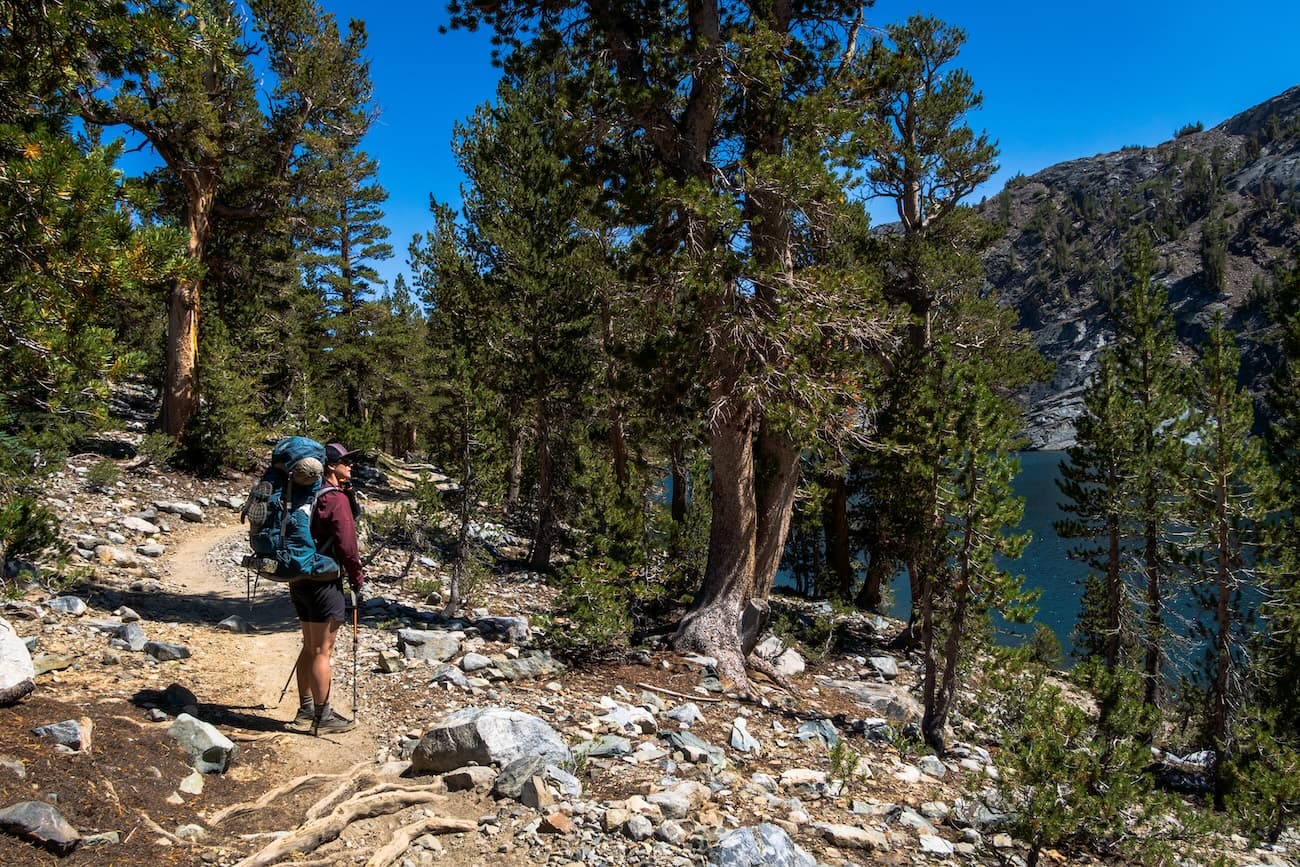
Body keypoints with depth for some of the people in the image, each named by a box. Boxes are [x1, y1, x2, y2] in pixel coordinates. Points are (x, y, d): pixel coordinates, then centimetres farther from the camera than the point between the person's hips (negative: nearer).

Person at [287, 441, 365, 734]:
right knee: (322, 651, -2)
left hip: (300, 579, 9)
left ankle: (306, 712, 25)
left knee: (309, 647, 17)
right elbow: (347, 543, -17)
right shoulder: (336, 498, -15)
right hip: (324, 582, -9)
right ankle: (323, 717, 5)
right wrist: (358, 578, -6)